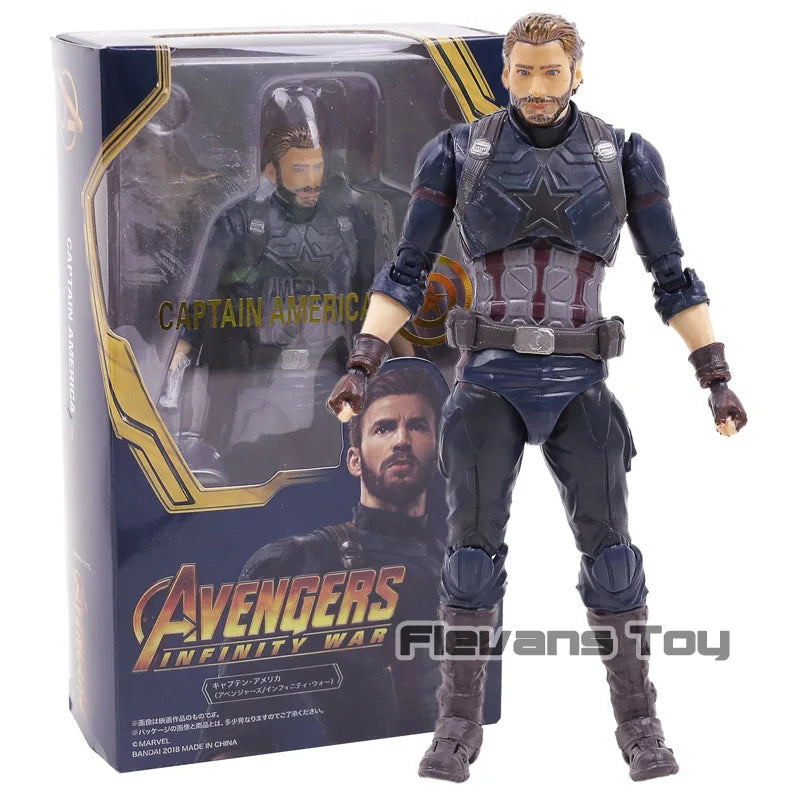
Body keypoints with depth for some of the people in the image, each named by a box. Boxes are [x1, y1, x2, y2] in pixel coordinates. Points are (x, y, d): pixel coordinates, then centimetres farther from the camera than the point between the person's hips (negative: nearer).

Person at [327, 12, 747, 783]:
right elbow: (405, 273, 2)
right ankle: (460, 727, 4)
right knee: (473, 545, -7)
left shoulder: (623, 154, 3)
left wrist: (717, 380, 0)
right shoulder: (456, 151, 1)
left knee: (607, 544, -6)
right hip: (490, 378, 0)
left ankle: (638, 726, 6)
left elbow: (673, 276, 5)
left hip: (576, 383, 1)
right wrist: (359, 367, -9)